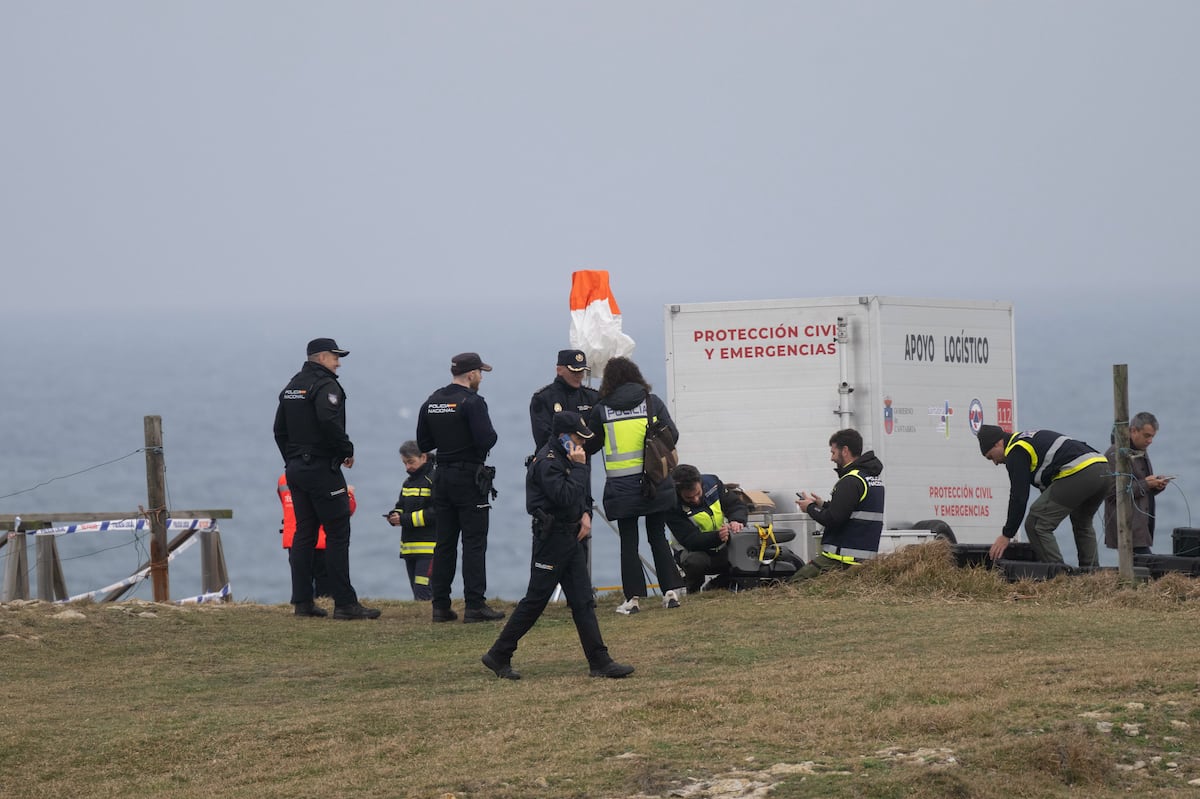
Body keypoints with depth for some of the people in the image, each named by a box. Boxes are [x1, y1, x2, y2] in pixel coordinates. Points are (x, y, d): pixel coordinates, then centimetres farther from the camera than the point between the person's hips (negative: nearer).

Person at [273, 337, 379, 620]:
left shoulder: (291, 388, 15)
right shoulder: (325, 386, -12)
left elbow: (280, 429, 18)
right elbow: (329, 423, -26)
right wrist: (347, 451, -13)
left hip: (296, 469, 9)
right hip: (322, 468, -9)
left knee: (303, 534, 11)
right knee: (338, 533, -7)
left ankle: (302, 601, 10)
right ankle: (344, 603, -9)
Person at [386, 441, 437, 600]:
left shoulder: (435, 479, -9)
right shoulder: (408, 483, 18)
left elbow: (436, 512, -17)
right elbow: (401, 507, 24)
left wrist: (405, 520, -18)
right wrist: (395, 516, -2)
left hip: (429, 549, -9)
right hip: (410, 549, 9)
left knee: (423, 596, -16)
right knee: (417, 594, 10)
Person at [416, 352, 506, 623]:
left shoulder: (431, 403, 8)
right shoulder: (472, 402, -14)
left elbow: (423, 443, 13)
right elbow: (486, 440, -21)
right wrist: (491, 434, 0)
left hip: (442, 477, 7)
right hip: (470, 477, -7)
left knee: (444, 542, 10)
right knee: (474, 542, -4)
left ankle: (440, 605, 10)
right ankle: (475, 606, -7)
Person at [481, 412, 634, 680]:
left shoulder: (565, 457, 14)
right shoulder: (547, 462, -17)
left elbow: (579, 495, 27)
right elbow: (566, 497, -26)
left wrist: (585, 513, 8)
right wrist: (579, 467, -19)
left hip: (570, 536, 9)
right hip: (551, 537, -9)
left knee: (583, 602, 5)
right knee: (535, 600, -3)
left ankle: (599, 662, 4)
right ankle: (498, 656, 6)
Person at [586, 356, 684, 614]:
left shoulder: (602, 409, -2)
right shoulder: (652, 402, 0)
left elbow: (590, 445, 7)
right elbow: (672, 435, 1)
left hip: (621, 486, -2)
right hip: (654, 483, 2)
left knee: (628, 541, 5)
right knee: (658, 537, 12)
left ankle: (633, 597, 3)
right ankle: (671, 590, 6)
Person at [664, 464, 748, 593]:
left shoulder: (712, 482, -10)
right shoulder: (673, 506, -23)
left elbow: (738, 505, -4)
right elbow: (690, 540, -29)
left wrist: (736, 521, -28)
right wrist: (717, 536, -45)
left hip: (722, 549, 5)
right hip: (693, 551, -5)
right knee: (695, 562, -38)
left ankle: (718, 584, 12)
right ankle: (692, 588, -2)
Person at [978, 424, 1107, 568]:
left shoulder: (1015, 452, 2)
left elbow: (1019, 496, -3)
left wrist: (1006, 535, 2)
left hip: (1078, 473, -10)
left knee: (1036, 524, -3)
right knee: (1082, 524, 32)